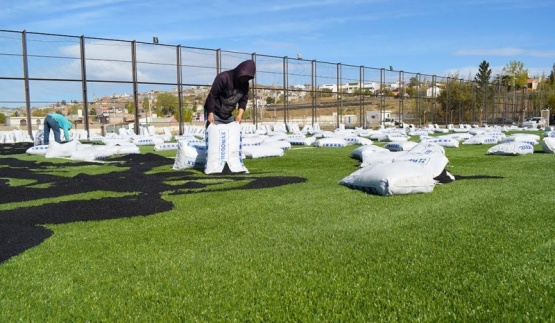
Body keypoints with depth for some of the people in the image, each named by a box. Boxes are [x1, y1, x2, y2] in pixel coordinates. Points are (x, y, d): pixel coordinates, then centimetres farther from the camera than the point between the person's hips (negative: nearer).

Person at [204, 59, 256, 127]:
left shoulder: (245, 84, -2)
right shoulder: (223, 77, -21)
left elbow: (243, 100, 4)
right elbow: (212, 96, -20)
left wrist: (239, 115, -11)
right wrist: (210, 114, -22)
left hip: (228, 116, 6)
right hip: (215, 114, -6)